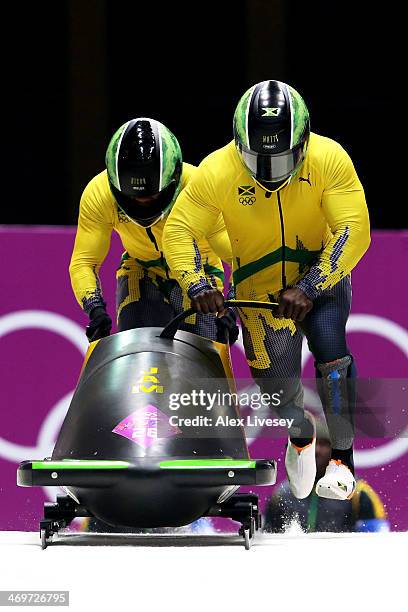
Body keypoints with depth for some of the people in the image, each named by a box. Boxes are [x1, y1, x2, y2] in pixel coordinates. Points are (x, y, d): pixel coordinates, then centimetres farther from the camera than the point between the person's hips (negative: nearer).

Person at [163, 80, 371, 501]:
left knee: (329, 348, -26)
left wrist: (309, 289, -33)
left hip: (321, 276, -1)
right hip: (260, 287, 1)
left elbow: (353, 231, -24)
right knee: (277, 380, -6)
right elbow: (179, 232, -14)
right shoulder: (217, 172, -20)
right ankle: (300, 435, 30)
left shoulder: (329, 159, -21)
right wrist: (197, 286, -31)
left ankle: (342, 458, -13)